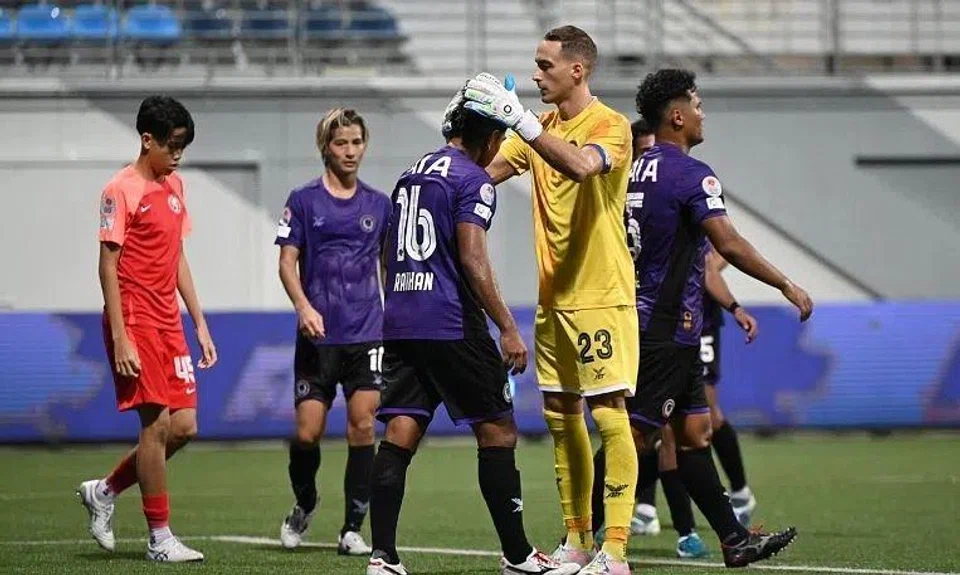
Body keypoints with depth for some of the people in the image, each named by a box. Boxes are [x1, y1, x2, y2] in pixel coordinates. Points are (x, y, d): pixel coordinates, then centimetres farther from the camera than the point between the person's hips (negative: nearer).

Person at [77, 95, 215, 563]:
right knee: (157, 424, -8)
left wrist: (200, 324, 17)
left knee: (183, 426, 4)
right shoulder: (122, 190, -10)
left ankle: (103, 492, 21)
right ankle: (160, 538, -1)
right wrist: (120, 340, -17)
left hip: (169, 324, 8)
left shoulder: (173, 186, 14)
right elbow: (108, 266, -12)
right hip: (135, 325, -8)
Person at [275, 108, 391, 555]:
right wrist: (303, 307, -16)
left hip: (368, 334, 2)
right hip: (318, 335, -1)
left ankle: (352, 529, 0)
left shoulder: (378, 204, 9)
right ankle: (304, 505, 26)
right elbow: (287, 261, -1)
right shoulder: (304, 200, 2)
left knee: (362, 426, -7)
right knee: (308, 432, -3)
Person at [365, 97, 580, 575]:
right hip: (451, 325, -7)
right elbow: (472, 259, -16)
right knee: (497, 433, 2)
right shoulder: (473, 180, -7)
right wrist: (507, 328, -14)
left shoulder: (412, 173, 18)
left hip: (399, 323, 7)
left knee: (399, 436, 1)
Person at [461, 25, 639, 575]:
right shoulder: (542, 128, 13)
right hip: (553, 297, 8)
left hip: (602, 297, -8)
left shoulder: (611, 126, -10)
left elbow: (582, 165, -31)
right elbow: (487, 171, 11)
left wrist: (521, 120, -33)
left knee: (608, 414, -11)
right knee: (561, 417, 10)